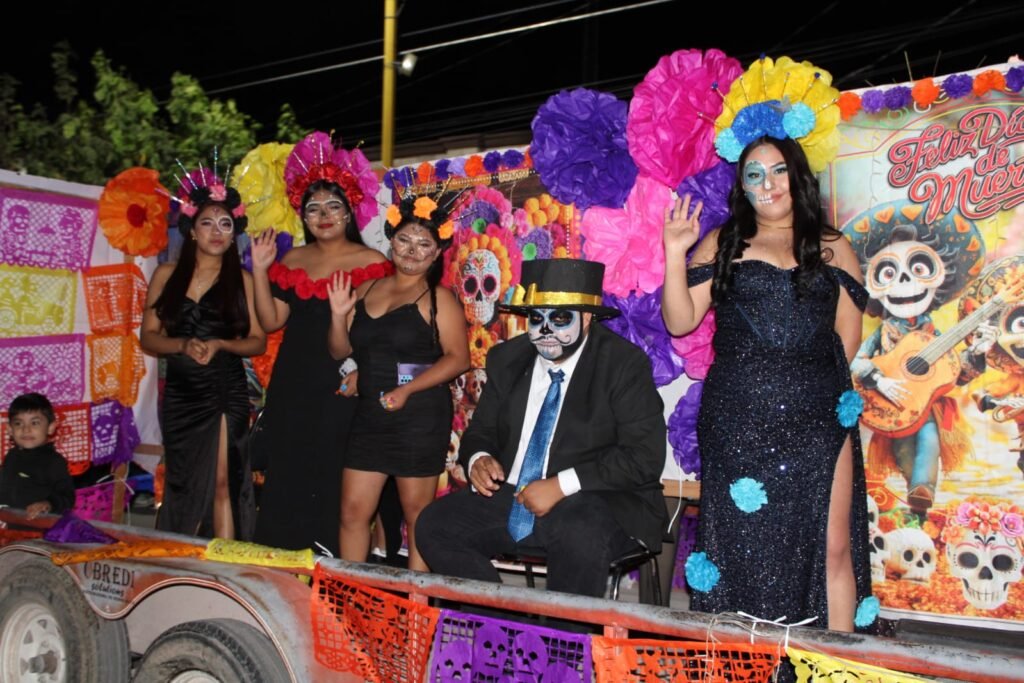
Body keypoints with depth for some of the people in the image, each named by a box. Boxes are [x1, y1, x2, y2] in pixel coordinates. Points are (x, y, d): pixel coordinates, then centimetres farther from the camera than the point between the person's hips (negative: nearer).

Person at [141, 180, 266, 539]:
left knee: (222, 484, -6)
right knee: (182, 485, 8)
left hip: (225, 392, -2)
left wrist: (220, 344, -16)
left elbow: (259, 341, 2)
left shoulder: (242, 280, 2)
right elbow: (148, 336, 4)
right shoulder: (167, 275, 7)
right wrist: (183, 345, -15)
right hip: (179, 392, 2)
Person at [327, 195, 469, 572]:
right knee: (353, 511, 8)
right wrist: (338, 315, -3)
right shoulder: (365, 291, 12)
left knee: (417, 513, 5)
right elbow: (340, 351, 15)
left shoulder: (438, 298, -4)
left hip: (420, 416, -5)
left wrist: (406, 390, -19)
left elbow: (458, 358, -11)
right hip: (369, 414, 5)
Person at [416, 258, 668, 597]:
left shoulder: (625, 363, -7)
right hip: (510, 501, 5)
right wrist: (478, 459, -7)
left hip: (591, 508, -5)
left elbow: (644, 458, -14)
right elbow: (480, 431, 18)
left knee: (579, 536, -36)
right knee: (435, 524, -14)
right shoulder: (507, 359, 9)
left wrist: (562, 485, -21)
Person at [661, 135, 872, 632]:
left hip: (818, 422, 1)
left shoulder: (832, 249, 13)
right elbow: (680, 321, 3)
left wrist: (812, 379, 2)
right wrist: (674, 254, -6)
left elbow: (847, 335, 11)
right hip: (738, 423, 0)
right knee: (742, 549, 4)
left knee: (833, 547, -2)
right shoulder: (722, 244, 11)